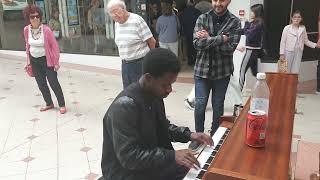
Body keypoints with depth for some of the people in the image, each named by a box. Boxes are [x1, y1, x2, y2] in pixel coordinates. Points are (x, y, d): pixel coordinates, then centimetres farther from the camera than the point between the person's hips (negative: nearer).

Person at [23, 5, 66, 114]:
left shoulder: (46, 30, -18)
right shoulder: (26, 30, -4)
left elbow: (54, 46, -13)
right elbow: (28, 45, 10)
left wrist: (56, 62, -13)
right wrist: (28, 61, 12)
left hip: (47, 60, -5)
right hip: (34, 61, 5)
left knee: (53, 83, -2)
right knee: (41, 84, 13)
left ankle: (62, 105, 11)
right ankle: (49, 104, 30)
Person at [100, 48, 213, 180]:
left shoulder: (154, 95, -2)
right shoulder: (124, 106, -28)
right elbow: (129, 157, -29)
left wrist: (188, 135, 0)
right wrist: (172, 156, -31)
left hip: (152, 162, 8)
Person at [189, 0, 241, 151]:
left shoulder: (234, 22, -3)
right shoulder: (202, 19, 0)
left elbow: (230, 48, -14)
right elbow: (197, 43, -14)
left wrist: (208, 39, -15)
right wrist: (220, 39, -19)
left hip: (222, 72, 0)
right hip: (202, 70, 1)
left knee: (218, 106, 12)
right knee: (200, 105, 3)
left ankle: (215, 135, 32)